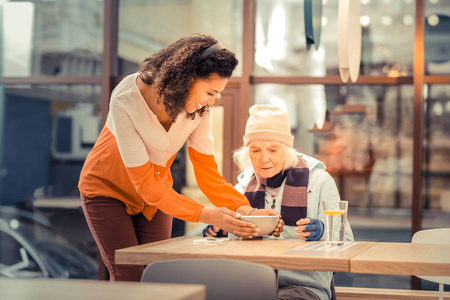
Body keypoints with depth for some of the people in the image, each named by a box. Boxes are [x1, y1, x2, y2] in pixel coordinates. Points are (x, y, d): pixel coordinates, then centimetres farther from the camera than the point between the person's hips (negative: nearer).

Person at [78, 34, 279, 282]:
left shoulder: (198, 108, -18)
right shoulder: (126, 100, -32)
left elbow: (207, 171, -16)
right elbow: (144, 182, -31)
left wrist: (245, 211, -32)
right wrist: (205, 215, -37)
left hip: (156, 191, 4)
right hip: (107, 189, -4)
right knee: (129, 278, -13)